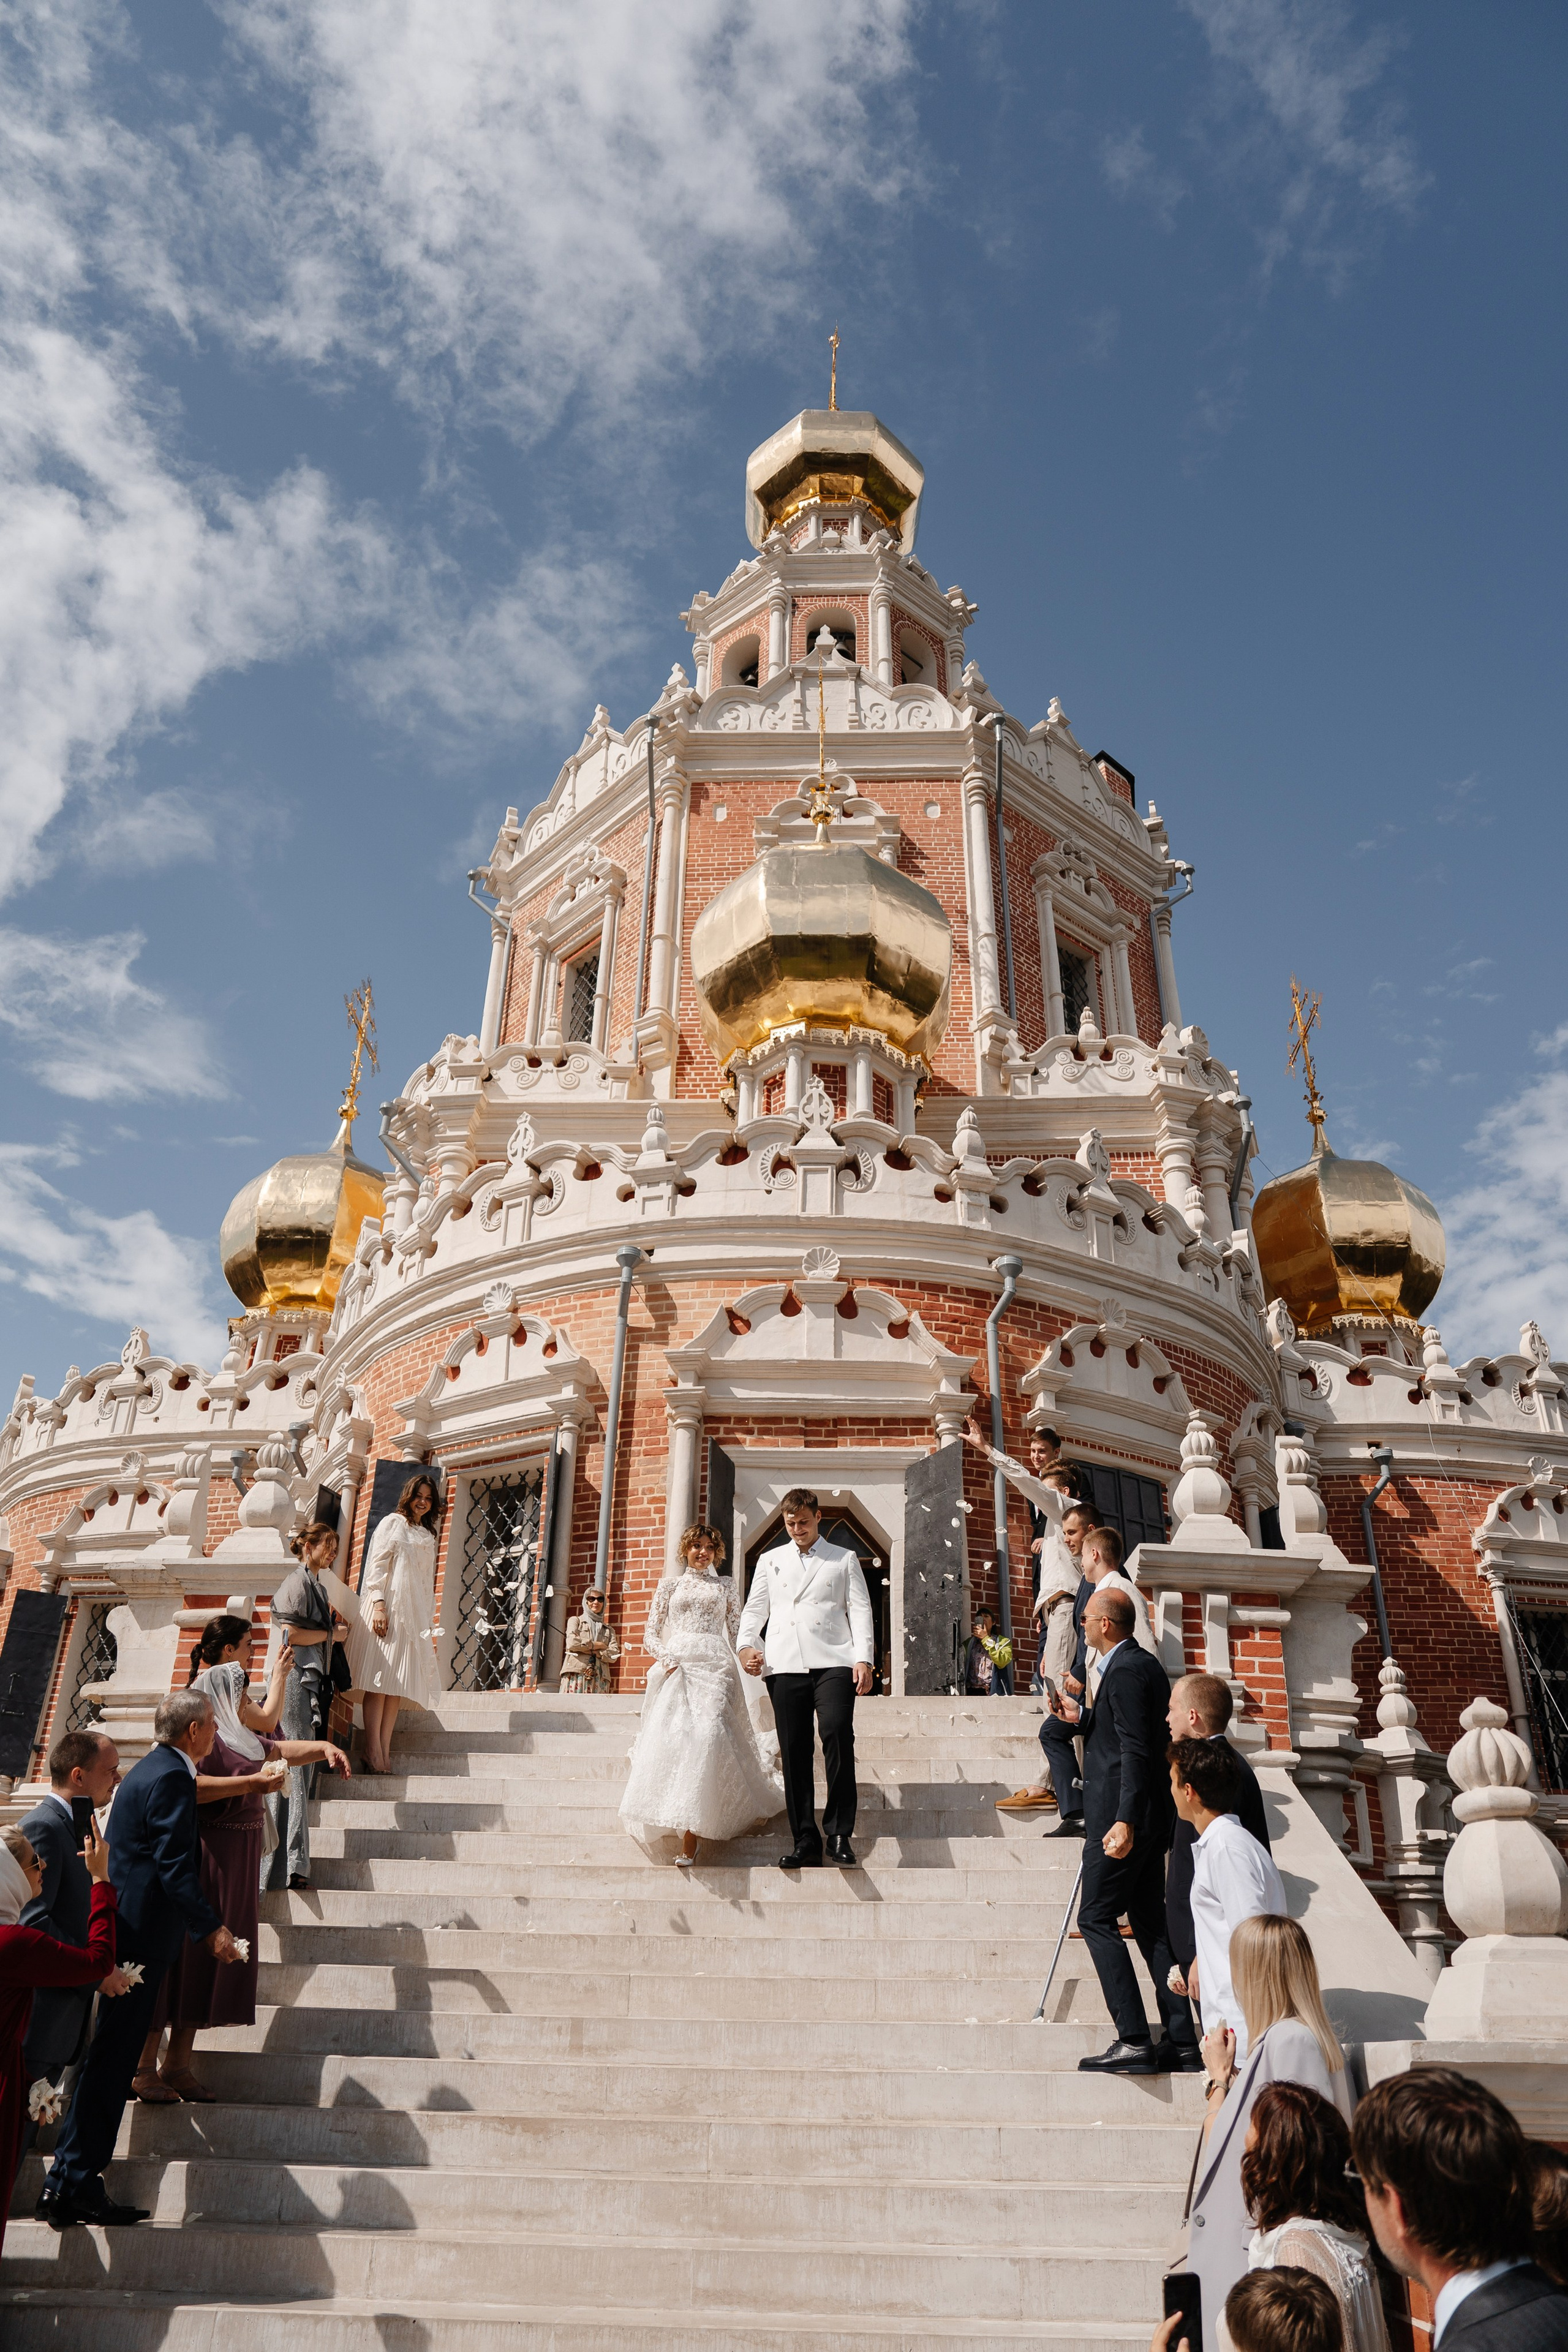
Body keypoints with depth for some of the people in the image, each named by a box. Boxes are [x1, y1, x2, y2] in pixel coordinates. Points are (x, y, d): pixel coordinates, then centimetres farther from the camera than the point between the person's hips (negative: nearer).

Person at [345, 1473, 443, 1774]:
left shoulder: (427, 1535, 23)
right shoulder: (393, 1523, 4)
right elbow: (377, 1564, -5)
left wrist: (429, 1621, 16)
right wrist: (378, 1605, -16)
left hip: (415, 1613, 6)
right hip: (388, 1608, -6)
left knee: (398, 1684, 0)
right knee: (378, 1681, -11)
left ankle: (385, 1753, -3)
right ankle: (373, 1754, -15)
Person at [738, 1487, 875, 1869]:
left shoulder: (844, 1560, 16)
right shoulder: (770, 1561, 22)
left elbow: (860, 1611, 9)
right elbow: (755, 1608, 19)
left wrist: (864, 1659, -5)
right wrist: (747, 1645, 0)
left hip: (833, 1662, -2)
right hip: (784, 1666, 2)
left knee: (837, 1735, -20)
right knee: (794, 1751, -1)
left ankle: (839, 1834, -11)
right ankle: (805, 1842, 5)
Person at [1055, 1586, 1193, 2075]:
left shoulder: (1125, 1671, -16)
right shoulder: (1144, 1664, 14)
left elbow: (1135, 1751, -23)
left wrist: (1124, 1820, -26)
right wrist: (1083, 1717, 18)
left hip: (1120, 1815, -10)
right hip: (1148, 1816, 10)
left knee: (1097, 1919, -5)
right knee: (1149, 1923, 12)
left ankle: (1134, 2042, -6)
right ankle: (1181, 2040, 14)